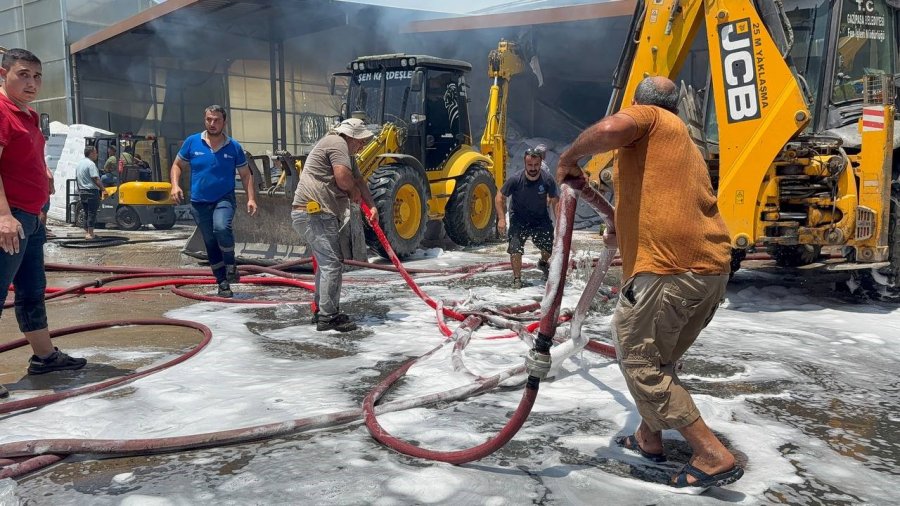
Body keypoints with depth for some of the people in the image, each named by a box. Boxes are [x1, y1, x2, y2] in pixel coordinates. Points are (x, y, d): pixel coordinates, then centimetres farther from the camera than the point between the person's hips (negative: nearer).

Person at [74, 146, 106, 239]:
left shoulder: (79, 164, 16)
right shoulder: (91, 164, -13)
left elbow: (77, 179, 20)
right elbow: (96, 179, -20)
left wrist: (79, 191, 26)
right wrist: (103, 189, -17)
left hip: (82, 192, 9)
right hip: (92, 191, -9)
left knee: (86, 213, 13)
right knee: (92, 213, -6)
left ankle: (86, 232, 15)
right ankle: (90, 233, -8)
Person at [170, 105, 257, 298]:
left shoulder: (234, 147, -3)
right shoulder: (192, 142, -1)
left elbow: (246, 174, 4)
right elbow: (177, 165, 9)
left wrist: (251, 199, -6)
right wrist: (175, 185, -8)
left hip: (224, 199, -2)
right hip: (199, 202, 2)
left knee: (221, 228, -31)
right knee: (211, 244, 7)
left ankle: (231, 265, -7)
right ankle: (223, 284, 19)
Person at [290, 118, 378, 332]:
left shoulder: (345, 151, 23)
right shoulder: (337, 143, -10)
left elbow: (358, 179, 19)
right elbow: (343, 178, -22)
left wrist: (371, 205, 5)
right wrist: (354, 193, -1)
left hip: (318, 214, 11)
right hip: (314, 213, -11)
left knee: (326, 262, 18)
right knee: (332, 263, -10)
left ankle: (321, 311, 27)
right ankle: (328, 317, -7)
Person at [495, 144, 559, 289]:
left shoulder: (547, 179, -17)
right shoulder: (515, 179, -21)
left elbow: (555, 202, -6)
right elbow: (499, 197, -10)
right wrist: (502, 219, -18)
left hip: (541, 219, 2)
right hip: (519, 220, -1)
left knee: (551, 246, -1)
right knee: (515, 248, -15)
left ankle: (543, 262, 36)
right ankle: (517, 278, 6)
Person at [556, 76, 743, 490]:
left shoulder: (647, 117, 6)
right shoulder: (686, 145, 29)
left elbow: (612, 129, -19)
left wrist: (569, 158, -2)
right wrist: (624, 236, 50)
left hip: (669, 268, -9)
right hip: (712, 267, 9)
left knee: (639, 362, 2)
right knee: (659, 358, 24)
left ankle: (713, 457, 3)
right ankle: (649, 437, 37)